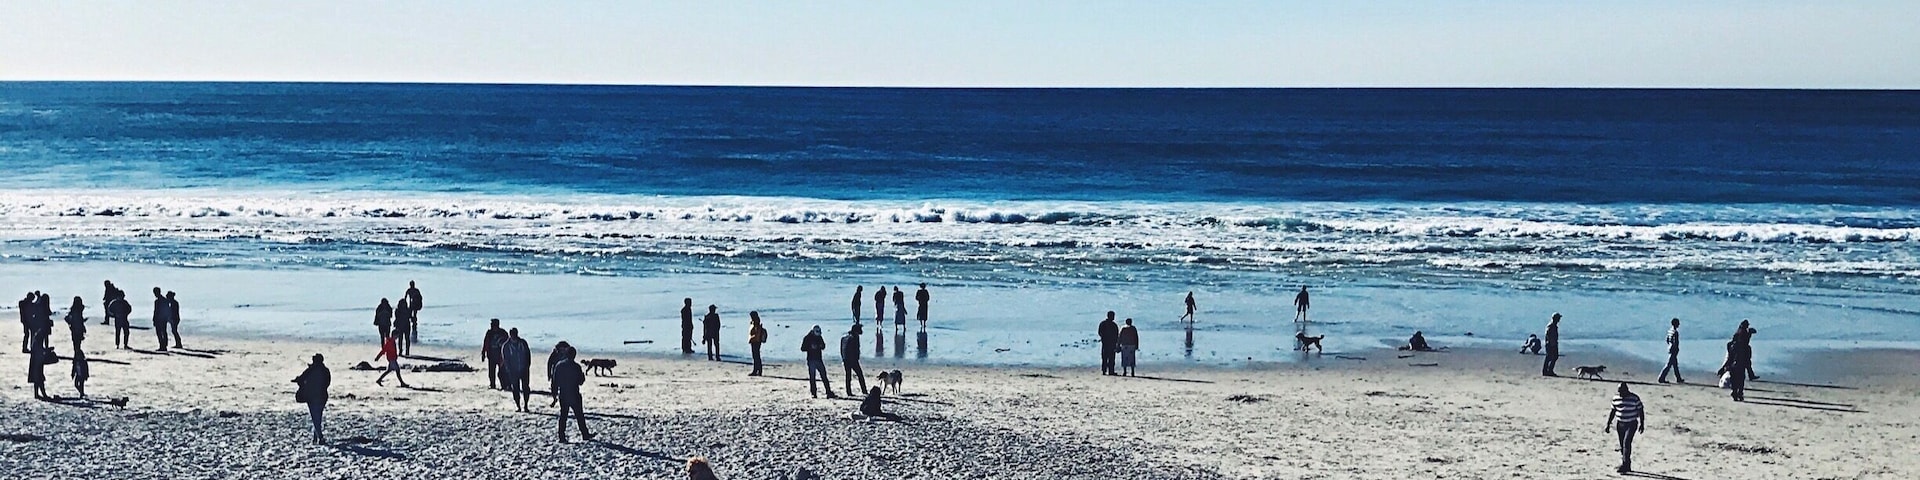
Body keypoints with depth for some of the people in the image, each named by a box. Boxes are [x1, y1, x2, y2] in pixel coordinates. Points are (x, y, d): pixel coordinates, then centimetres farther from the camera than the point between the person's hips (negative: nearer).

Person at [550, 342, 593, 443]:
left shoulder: (559, 365, -1)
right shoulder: (576, 366, -12)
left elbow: (555, 381, 1)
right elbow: (580, 382, -7)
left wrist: (554, 394, 9)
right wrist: (583, 376, 14)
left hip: (563, 395, 3)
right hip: (574, 395, -3)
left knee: (563, 416, 9)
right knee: (579, 415, 7)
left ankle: (562, 437, 5)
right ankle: (585, 434, 12)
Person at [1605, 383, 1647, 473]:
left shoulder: (1634, 398, -9)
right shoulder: (1616, 398, 4)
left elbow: (1640, 411, -1)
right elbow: (1612, 412, 12)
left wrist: (1642, 424, -2)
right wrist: (1608, 424, 10)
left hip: (1631, 424, -5)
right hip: (1620, 424, 5)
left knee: (1626, 443, -17)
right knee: (1622, 445, 8)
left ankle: (1625, 465, -18)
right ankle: (1627, 466, 19)